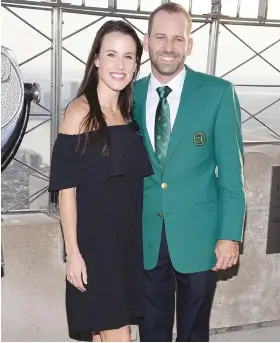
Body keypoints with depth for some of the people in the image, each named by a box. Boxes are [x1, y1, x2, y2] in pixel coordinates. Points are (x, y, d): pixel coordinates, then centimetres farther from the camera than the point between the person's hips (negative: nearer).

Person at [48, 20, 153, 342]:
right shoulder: (80, 111, -12)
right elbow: (66, 187, -13)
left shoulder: (129, 113, 8)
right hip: (94, 239, -6)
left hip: (128, 238, 6)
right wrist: (73, 252, -15)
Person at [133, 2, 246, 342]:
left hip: (198, 235, -2)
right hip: (146, 237, 3)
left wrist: (230, 234, -10)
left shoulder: (217, 93, -7)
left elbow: (231, 169, -6)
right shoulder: (131, 95, 2)